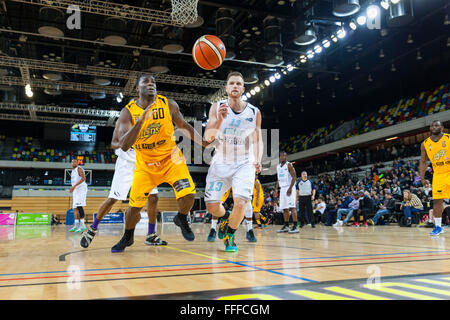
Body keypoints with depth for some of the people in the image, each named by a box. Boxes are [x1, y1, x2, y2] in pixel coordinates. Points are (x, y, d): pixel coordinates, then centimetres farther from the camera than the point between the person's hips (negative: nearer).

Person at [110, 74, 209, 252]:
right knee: (134, 206, 0)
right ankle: (127, 238, 31)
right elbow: (123, 146, -24)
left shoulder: (169, 105, -10)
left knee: (188, 194, -17)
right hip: (145, 164, 0)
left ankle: (181, 219, 17)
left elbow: (183, 126, 6)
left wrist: (203, 143, -4)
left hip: (171, 158, 1)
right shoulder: (128, 112, -13)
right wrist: (141, 121, -35)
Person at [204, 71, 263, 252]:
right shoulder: (217, 107, -5)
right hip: (220, 163, 1)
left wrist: (258, 160, -9)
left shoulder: (254, 112, -2)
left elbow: (258, 140, 8)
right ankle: (224, 217, 35)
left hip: (244, 164, 0)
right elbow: (208, 137, -15)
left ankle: (229, 235, 9)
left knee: (240, 203, -19)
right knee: (211, 206, -2)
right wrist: (220, 119, -33)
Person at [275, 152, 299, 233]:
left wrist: (290, 188, -22)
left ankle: (295, 226, -13)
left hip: (289, 188, -7)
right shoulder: (278, 166, 15)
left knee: (292, 207, -13)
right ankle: (286, 226, 14)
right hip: (282, 189, 7)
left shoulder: (289, 165, -7)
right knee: (284, 208, 8)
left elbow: (294, 177, -14)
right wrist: (276, 189, 13)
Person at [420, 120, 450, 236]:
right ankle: (438, 226, 9)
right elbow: (423, 162, 11)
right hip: (438, 174, 2)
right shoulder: (425, 144, 4)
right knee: (437, 200, -1)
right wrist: (422, 177, 4)